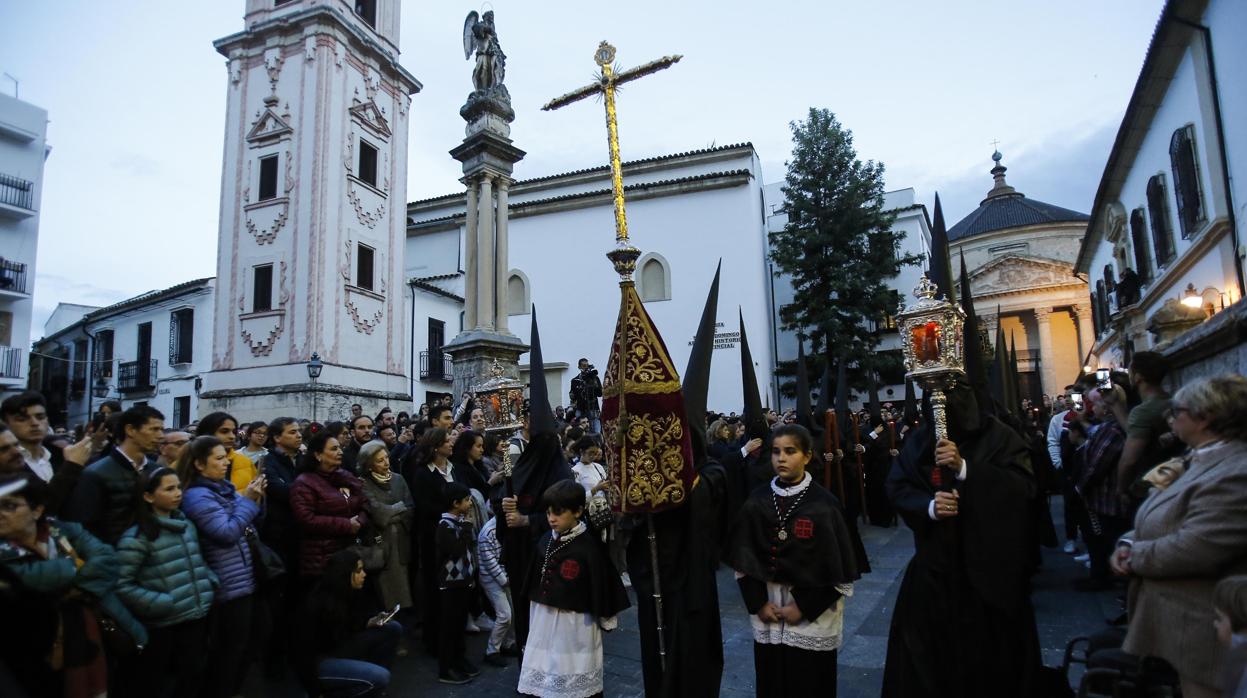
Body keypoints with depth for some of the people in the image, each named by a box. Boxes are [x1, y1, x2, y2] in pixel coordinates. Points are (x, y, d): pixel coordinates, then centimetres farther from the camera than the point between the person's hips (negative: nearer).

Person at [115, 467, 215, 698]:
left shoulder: (187, 525, 8)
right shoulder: (138, 537, -14)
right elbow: (122, 585, -17)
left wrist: (210, 582, 4)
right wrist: (162, 603, -20)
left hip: (196, 618, 6)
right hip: (162, 625, -6)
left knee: (193, 677, 16)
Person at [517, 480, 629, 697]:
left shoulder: (589, 546, -16)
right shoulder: (545, 541, 1)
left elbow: (601, 585, -11)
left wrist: (605, 618, -6)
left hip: (576, 624, -6)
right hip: (543, 621, 6)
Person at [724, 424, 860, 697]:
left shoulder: (824, 504, -10)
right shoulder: (757, 501, -1)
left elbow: (839, 568, -9)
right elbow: (743, 559, 3)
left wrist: (803, 607, -10)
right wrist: (758, 603, -5)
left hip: (813, 618, -3)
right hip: (767, 616, 3)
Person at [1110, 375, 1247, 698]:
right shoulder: (1201, 460, 12)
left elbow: (1193, 550, -30)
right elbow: (1161, 523, 15)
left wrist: (1133, 555, -15)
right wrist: (1127, 543, -4)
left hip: (1200, 632, -10)